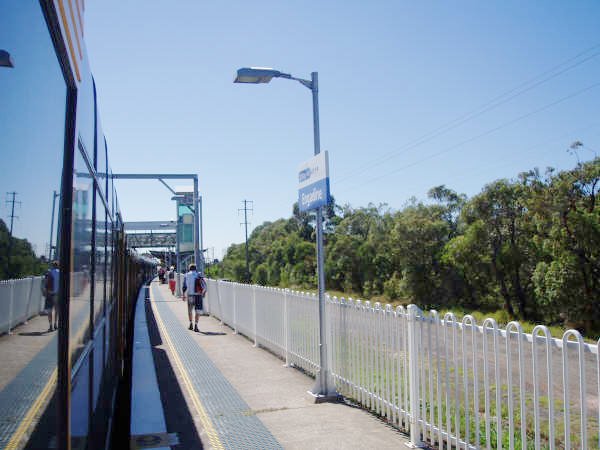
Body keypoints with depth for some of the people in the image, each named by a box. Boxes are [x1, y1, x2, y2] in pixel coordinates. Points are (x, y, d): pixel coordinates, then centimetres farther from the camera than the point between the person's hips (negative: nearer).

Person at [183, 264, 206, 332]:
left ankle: (191, 324, 29)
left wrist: (184, 295, 11)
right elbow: (204, 285, -1)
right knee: (198, 311, 2)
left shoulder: (186, 275, 6)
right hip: (198, 295, -3)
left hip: (189, 295, 3)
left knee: (190, 310, 21)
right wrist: (203, 292, 15)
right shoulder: (198, 275, 0)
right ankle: (195, 325, -7)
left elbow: (184, 286, 3)